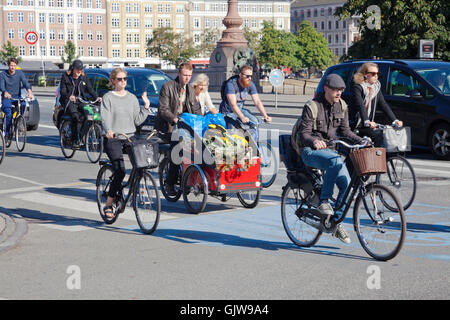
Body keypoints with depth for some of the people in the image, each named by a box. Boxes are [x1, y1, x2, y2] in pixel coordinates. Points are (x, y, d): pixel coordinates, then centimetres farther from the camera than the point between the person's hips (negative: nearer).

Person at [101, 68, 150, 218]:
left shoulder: (132, 98, 15)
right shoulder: (108, 97, 1)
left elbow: (138, 120, 11)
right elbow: (105, 118, -12)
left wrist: (146, 107, 0)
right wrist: (108, 130, -31)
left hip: (130, 137, 4)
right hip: (113, 139, -4)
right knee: (120, 170, -20)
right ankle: (108, 205, -7)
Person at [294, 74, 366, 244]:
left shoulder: (341, 105, 6)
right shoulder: (312, 107, -13)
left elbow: (345, 130, 12)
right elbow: (304, 134, -18)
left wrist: (361, 140, -5)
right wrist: (314, 141, -40)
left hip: (329, 149, 6)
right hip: (310, 151, -6)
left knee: (346, 184, -12)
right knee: (336, 160, -37)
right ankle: (323, 201, -22)